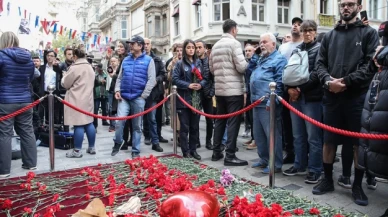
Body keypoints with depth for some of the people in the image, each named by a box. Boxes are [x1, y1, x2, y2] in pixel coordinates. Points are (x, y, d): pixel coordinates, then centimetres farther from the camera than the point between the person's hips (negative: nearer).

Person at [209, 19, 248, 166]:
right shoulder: (234, 43, -10)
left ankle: (216, 152, 21)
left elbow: (211, 68, 16)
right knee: (233, 122, -4)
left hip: (219, 89, 8)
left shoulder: (215, 46, 12)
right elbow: (242, 67, -16)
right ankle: (230, 156, -2)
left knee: (220, 120, 14)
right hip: (234, 89, -7)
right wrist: (250, 64, 4)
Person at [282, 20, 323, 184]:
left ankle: (315, 170, 9)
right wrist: (289, 88, -4)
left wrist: (300, 88, -15)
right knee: (298, 135, 13)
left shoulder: (319, 48, -1)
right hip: (295, 96, 6)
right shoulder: (296, 49, 16)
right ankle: (299, 165, 25)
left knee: (313, 136, -1)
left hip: (312, 97, -6)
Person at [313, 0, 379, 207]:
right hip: (332, 96, 3)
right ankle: (328, 180, 23)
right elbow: (320, 63, 9)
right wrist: (328, 80, -10)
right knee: (328, 141, 8)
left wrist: (347, 81, -15)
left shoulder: (369, 33, 6)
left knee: (358, 143, 4)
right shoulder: (329, 35, 15)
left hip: (357, 96, -2)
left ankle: (357, 185, 18)